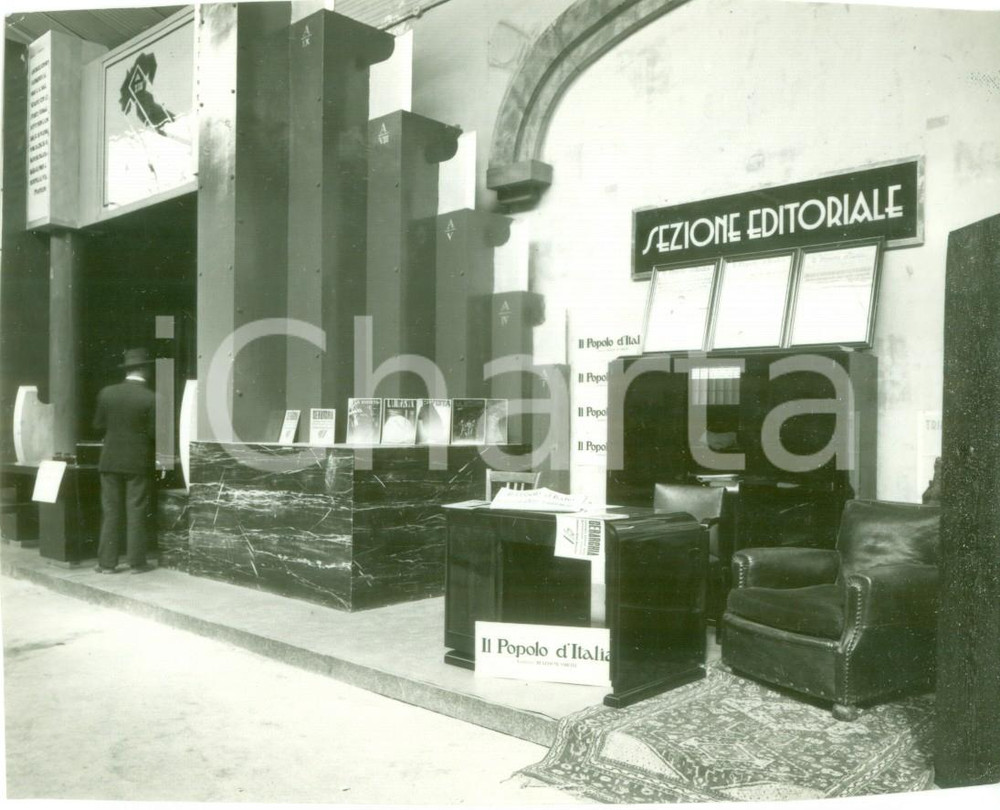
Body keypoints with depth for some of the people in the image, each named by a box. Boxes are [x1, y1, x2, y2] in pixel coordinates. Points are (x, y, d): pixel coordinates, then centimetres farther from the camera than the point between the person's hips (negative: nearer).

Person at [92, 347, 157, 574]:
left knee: (111, 512, 9)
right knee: (137, 513, 3)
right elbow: (154, 432, -11)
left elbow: (98, 425, 5)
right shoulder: (150, 398, -12)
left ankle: (107, 562, 12)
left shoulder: (106, 393, -1)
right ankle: (137, 562, 7)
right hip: (139, 462, -3)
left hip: (111, 460, 3)